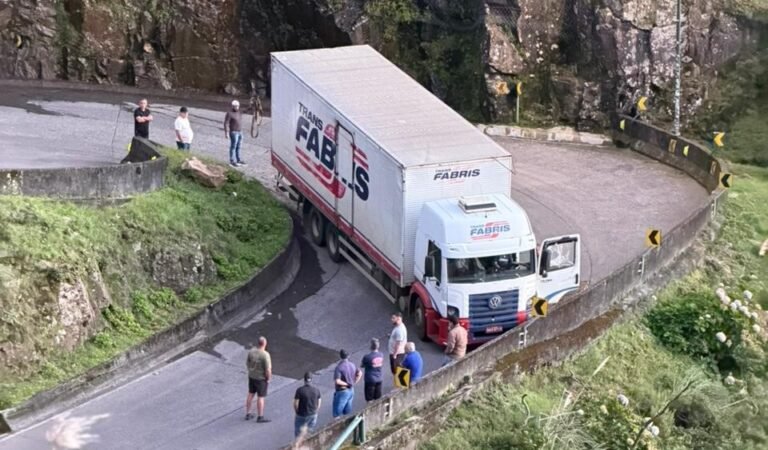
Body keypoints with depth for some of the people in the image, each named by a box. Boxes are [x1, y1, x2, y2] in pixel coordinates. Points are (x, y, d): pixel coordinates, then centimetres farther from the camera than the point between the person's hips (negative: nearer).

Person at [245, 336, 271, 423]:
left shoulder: (252, 351, -8)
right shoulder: (265, 355, -27)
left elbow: (247, 363, 5)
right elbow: (268, 370, -24)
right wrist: (268, 379, -8)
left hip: (251, 376, 6)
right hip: (261, 378, -6)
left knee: (250, 394, 18)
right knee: (260, 397, 6)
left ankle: (248, 414, 28)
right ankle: (260, 417, 16)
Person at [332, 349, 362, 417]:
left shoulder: (339, 367, -22)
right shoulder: (352, 365, 0)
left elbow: (337, 381, -30)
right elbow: (360, 374, 12)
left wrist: (347, 384, -15)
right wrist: (353, 383, 8)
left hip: (342, 391, -7)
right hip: (351, 390, 7)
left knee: (337, 412, 2)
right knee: (347, 411, 18)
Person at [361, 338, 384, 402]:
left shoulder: (367, 357, -21)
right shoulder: (381, 355, -5)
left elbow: (361, 366, -4)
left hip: (370, 380, -5)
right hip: (379, 379, 5)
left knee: (369, 399, 6)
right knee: (378, 399, 15)